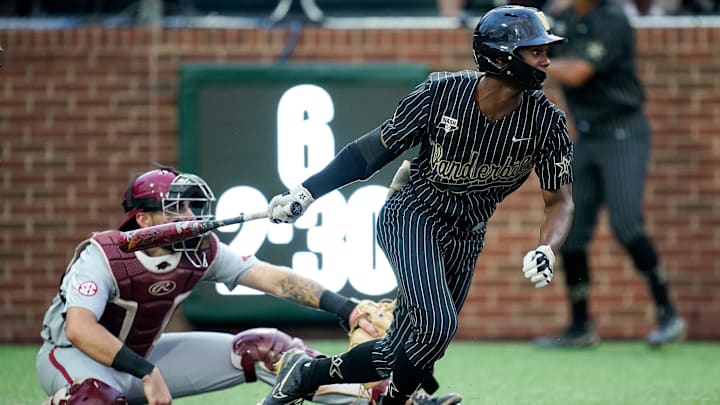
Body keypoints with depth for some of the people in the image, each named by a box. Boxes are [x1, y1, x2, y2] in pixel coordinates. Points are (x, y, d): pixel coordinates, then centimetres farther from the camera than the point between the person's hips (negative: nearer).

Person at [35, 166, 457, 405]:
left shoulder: (201, 251, -10)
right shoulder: (102, 256, -26)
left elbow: (275, 279, -17)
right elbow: (79, 329, -39)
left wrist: (347, 309, -27)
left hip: (144, 355, 6)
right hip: (75, 355, -6)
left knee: (265, 349, -4)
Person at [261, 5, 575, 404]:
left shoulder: (547, 123, -11)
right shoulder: (441, 92, -16)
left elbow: (559, 200, -3)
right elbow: (376, 149, -5)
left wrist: (545, 252, -25)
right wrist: (305, 193, -7)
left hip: (465, 240, 4)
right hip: (412, 217, -4)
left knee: (394, 357, 3)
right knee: (435, 325, -27)